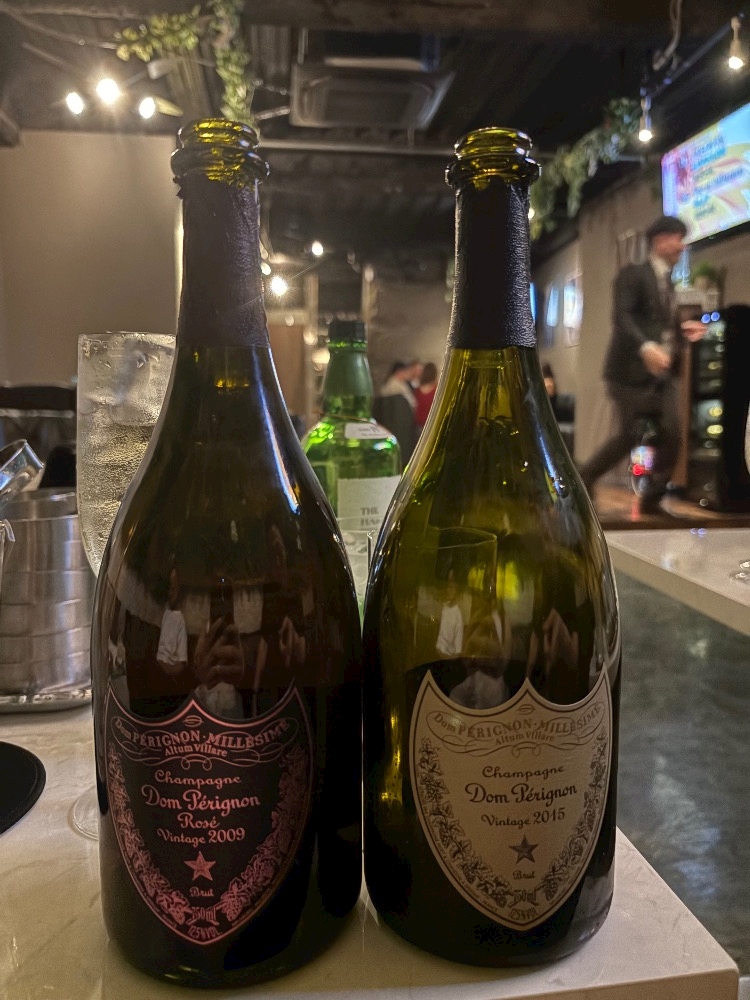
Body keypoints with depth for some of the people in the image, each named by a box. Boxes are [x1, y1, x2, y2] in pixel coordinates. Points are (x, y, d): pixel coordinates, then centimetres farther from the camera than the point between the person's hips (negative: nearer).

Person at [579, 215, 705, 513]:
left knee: (671, 435, -2)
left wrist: (684, 329, 6)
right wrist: (645, 348, -33)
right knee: (630, 435, -8)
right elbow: (621, 317, -18)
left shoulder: (669, 283, 22)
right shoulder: (633, 274, -4)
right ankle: (582, 480, 11)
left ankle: (652, 500, 10)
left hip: (663, 373, 8)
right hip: (633, 370, -8)